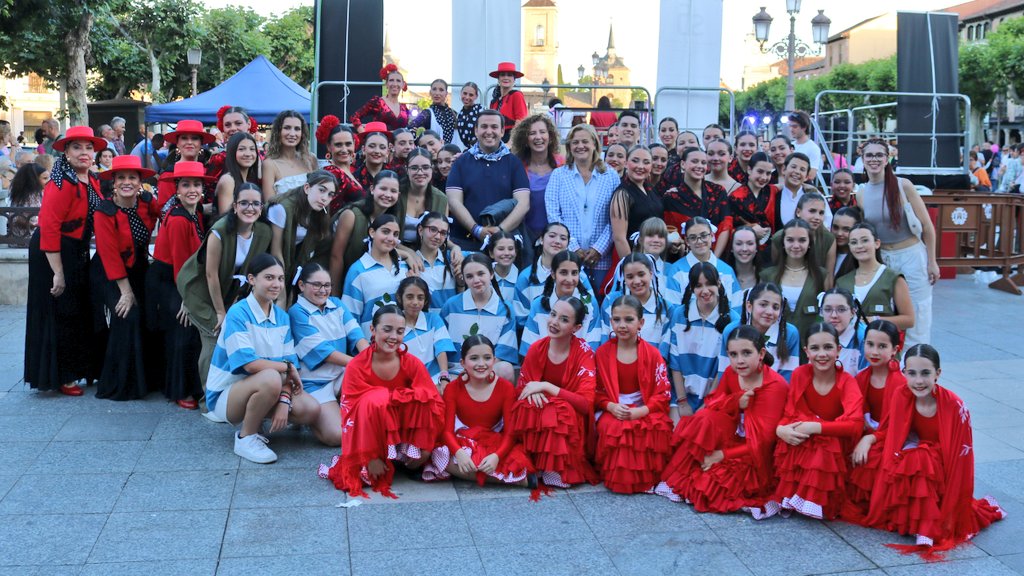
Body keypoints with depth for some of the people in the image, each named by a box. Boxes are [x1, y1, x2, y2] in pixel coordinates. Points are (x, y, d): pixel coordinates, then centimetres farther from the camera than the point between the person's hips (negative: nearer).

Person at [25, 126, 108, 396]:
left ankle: (75, 370, 27)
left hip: (78, 253, 8)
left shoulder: (92, 182, 6)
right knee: (59, 314, 0)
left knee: (80, 311, 14)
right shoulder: (61, 184, -19)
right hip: (53, 254, -8)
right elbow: (49, 229, -23)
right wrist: (58, 273, -23)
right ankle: (59, 377, 12)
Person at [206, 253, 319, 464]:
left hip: (261, 391, 7)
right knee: (270, 378, -37)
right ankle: (246, 437, -13)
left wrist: (284, 400, -18)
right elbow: (250, 364, -26)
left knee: (311, 410, -15)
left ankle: (254, 421, 9)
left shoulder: (282, 317, 5)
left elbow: (291, 363, -1)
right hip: (226, 395, -7)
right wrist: (287, 367, -13)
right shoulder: (238, 313, -17)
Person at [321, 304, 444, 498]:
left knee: (422, 397, -26)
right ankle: (369, 468, -19)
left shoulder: (412, 363, -10)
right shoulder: (356, 367, -15)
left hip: (405, 431, 2)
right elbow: (350, 413, -18)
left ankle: (411, 455, -11)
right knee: (375, 401, -33)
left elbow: (436, 403, -11)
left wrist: (425, 448, -19)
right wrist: (370, 458, -25)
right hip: (370, 435, -2)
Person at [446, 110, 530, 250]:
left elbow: (523, 203, -1)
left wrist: (501, 230, -15)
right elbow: (454, 201, 0)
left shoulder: (513, 162, 8)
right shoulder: (461, 162, 9)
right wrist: (477, 230, -13)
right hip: (464, 241, 0)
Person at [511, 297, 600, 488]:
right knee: (529, 405, -29)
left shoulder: (584, 352, -14)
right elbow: (521, 389, 2)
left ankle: (558, 468, -16)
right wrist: (533, 391, -22)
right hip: (538, 420, 3)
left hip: (571, 421, -3)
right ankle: (536, 463, -14)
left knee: (560, 410, -34)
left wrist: (545, 387, -25)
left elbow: (586, 403, -23)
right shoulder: (537, 348, -5)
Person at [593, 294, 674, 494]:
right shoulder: (602, 353, 5)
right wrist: (611, 406, -16)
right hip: (613, 411, 0)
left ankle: (645, 477, -5)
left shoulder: (652, 353, 1)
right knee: (613, 428, -34)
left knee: (656, 430, -33)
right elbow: (596, 391, 5)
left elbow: (662, 393, -2)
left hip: (645, 411, 0)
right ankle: (617, 477, -9)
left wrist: (641, 411, -19)